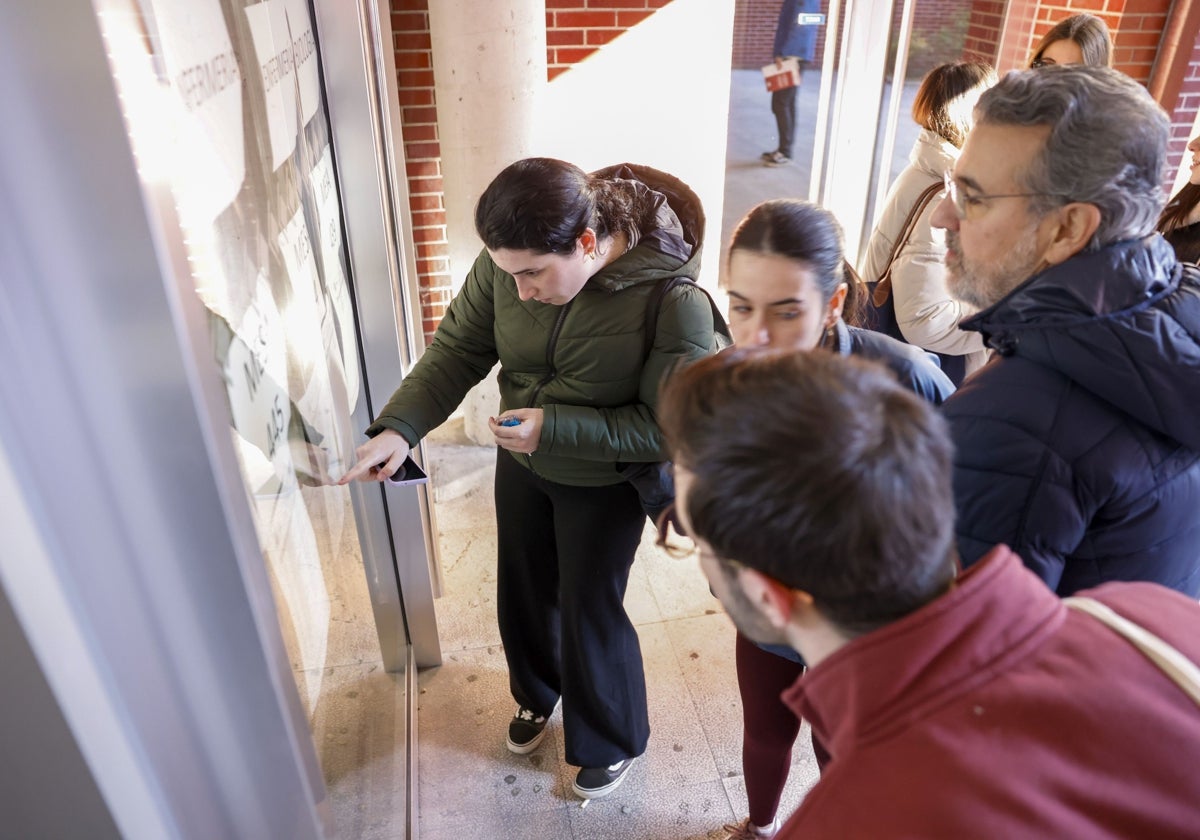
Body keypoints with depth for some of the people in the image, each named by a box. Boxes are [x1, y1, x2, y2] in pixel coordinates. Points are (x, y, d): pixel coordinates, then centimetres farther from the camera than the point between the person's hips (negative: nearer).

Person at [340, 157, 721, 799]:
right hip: (520, 464, 5)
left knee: (589, 613, 8)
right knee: (523, 593, 22)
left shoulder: (674, 299, -31)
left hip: (602, 482, -4)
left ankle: (611, 743, 39)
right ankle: (536, 694, 55)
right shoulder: (508, 262, -18)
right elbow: (458, 348, -9)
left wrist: (555, 427, -32)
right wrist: (398, 427, -23)